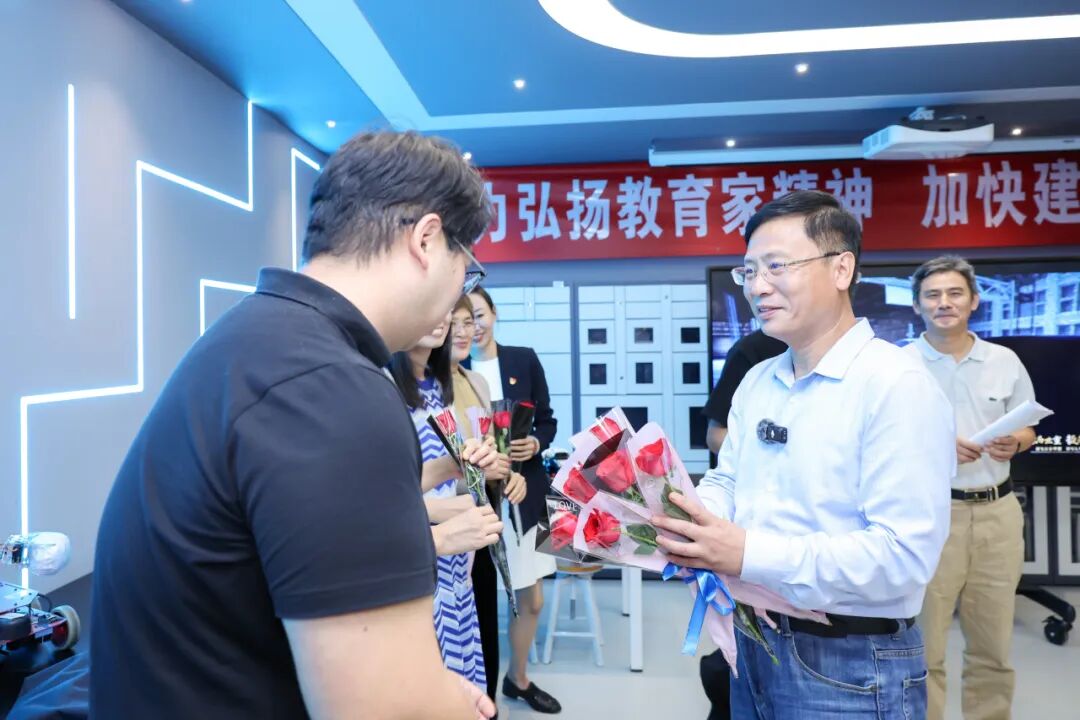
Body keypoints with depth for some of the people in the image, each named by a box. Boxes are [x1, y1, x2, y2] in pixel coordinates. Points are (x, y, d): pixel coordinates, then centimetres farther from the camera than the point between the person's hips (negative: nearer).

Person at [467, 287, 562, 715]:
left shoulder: (524, 359, 3)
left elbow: (547, 421, 6)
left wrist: (536, 444, -13)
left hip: (524, 492, 3)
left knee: (532, 599, 14)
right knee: (482, 599, 10)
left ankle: (519, 679, 39)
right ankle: (483, 688, 33)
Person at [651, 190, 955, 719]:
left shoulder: (898, 386, -18)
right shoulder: (756, 382, 5)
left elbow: (904, 553, -25)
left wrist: (750, 555, -29)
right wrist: (678, 522, -10)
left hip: (852, 668, -6)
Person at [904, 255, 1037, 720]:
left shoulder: (1006, 361, 7)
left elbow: (1026, 429, 15)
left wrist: (1014, 444, -7)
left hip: (997, 512, 4)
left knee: (993, 643, 17)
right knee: (922, 644, 5)